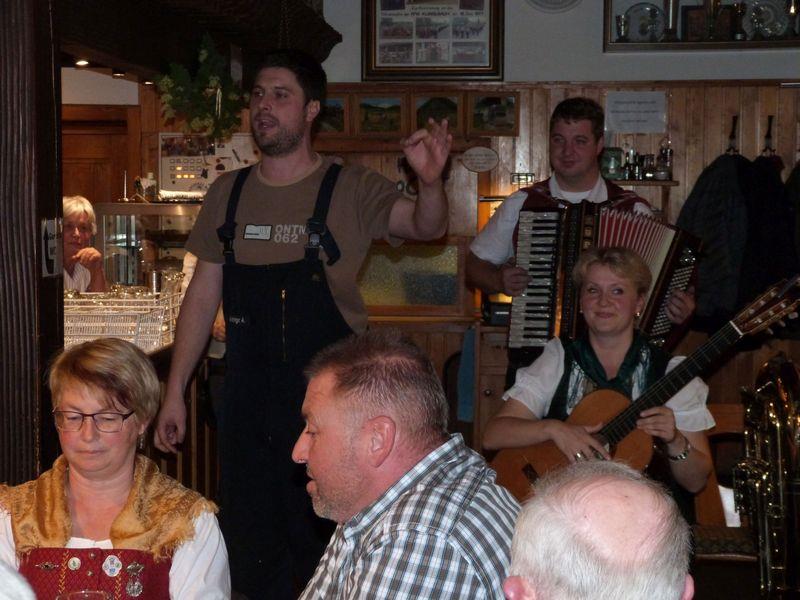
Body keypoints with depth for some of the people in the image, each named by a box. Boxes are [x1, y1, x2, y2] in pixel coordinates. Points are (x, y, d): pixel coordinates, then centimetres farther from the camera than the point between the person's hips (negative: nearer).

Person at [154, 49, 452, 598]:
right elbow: (203, 296, 10)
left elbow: (424, 226, -18)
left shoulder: (352, 191, -4)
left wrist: (431, 182, -40)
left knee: (324, 545, 5)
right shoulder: (227, 195, 7)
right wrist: (175, 391, 7)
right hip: (247, 401, 4)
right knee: (250, 553, 11)